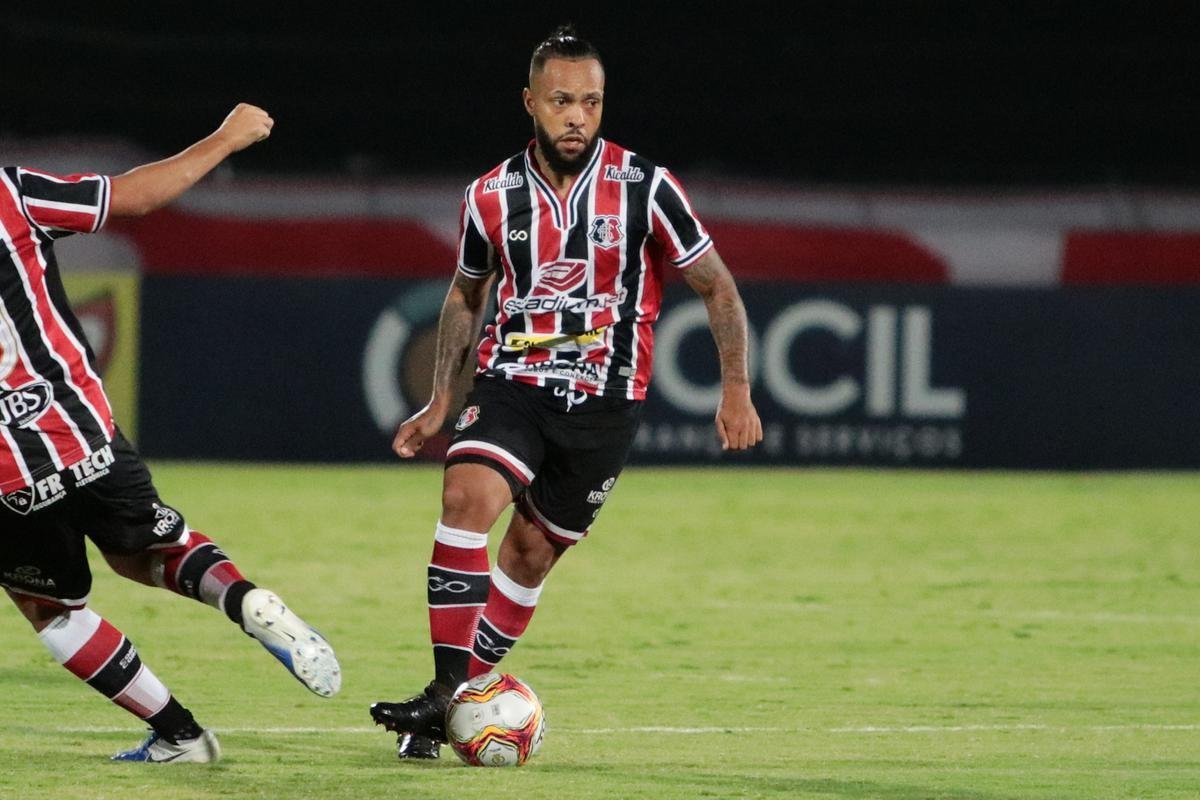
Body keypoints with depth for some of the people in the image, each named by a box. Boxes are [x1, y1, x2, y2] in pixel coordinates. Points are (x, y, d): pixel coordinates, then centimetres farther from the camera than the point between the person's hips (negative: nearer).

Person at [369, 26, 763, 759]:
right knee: (467, 498, -24)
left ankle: (461, 698, 18)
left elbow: (718, 287, 0)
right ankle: (443, 693, -23)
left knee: (532, 551, 3)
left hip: (604, 403, -1)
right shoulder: (493, 196, 0)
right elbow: (466, 295, 18)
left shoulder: (645, 189, -8)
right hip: (512, 387, 1)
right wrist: (440, 403, 14)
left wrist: (736, 389, -9)